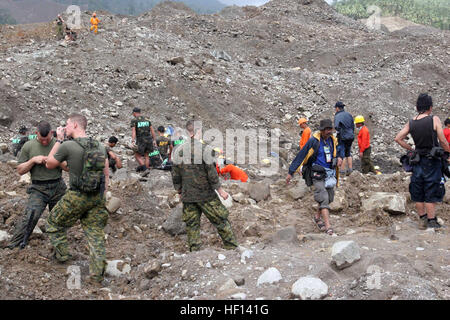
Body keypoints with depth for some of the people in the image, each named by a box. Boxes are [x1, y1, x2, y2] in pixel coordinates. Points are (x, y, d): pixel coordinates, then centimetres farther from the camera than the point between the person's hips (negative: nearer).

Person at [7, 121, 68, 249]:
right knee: (30, 217, -18)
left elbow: (69, 168, 3)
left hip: (58, 187, 2)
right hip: (38, 189, -2)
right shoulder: (28, 146, 2)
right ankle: (13, 246, -13)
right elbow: (20, 170, 4)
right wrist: (33, 160, -12)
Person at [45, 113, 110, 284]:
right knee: (95, 233, 10)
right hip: (97, 198, 5)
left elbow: (49, 164, 3)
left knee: (54, 223, 20)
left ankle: (62, 254, 31)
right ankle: (97, 274, 10)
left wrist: (58, 140, 6)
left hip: (77, 197, -5)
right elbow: (106, 173, 10)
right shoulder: (100, 146, 5)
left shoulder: (67, 146, -13)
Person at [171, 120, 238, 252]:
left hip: (187, 196, 5)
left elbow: (175, 175, 9)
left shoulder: (179, 150, 4)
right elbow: (211, 173, -14)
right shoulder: (205, 149, -13)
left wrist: (179, 191, 21)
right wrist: (220, 190, -5)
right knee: (221, 221, 6)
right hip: (206, 195, -4)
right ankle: (232, 247, 11)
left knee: (192, 226, 11)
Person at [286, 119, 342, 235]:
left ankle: (318, 217, 36)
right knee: (323, 199, -14)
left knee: (329, 198, 12)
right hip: (317, 175, -6)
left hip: (330, 174, 6)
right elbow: (300, 156, -12)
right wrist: (291, 172, -13)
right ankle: (328, 226, -15)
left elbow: (337, 151, 25)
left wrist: (339, 157, -1)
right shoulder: (314, 141, -13)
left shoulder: (332, 140, 6)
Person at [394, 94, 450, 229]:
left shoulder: (410, 123, 2)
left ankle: (423, 218, 20)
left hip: (417, 161, 4)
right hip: (432, 162, -4)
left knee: (418, 194, 13)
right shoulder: (434, 120, -11)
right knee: (431, 194, 3)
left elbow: (398, 139, 3)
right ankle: (431, 221, 6)